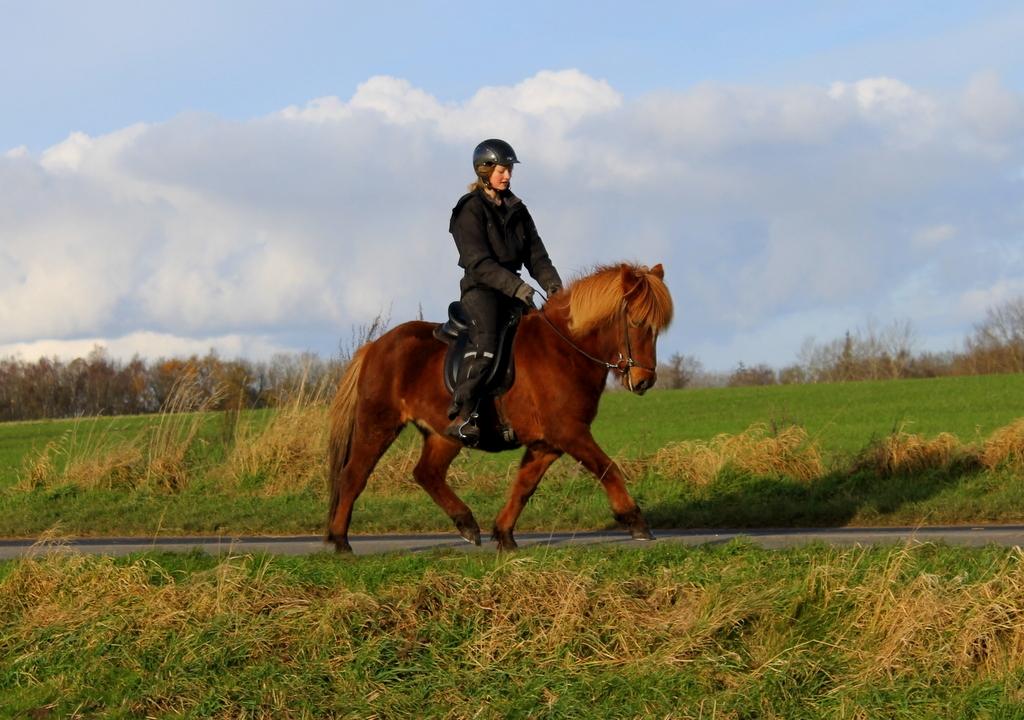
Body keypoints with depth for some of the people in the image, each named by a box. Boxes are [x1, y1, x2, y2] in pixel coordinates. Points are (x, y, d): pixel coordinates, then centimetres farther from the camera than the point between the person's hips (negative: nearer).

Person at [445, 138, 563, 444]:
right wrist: (515, 287, -25)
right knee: (485, 343, -27)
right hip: (480, 288, -8)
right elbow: (479, 262, -15)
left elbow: (535, 254, 13)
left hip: (513, 288, 8)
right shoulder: (471, 210, -5)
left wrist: (552, 283, -5)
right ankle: (460, 416, -31)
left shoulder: (516, 210, 17)